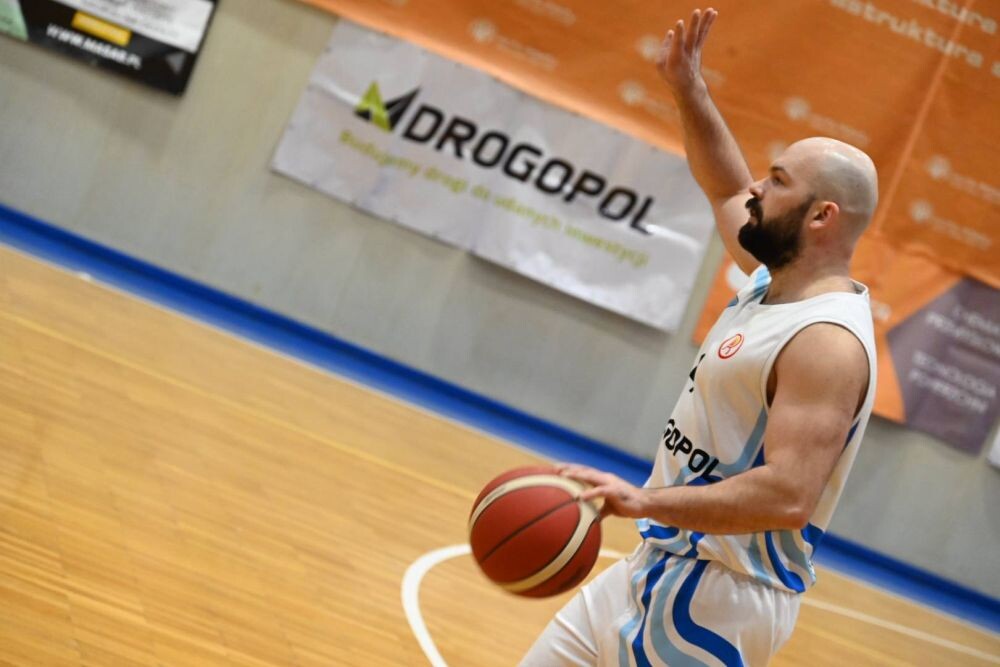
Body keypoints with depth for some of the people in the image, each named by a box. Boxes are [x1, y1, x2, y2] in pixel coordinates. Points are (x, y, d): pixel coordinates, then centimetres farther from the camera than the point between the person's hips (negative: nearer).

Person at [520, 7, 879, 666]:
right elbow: (730, 195, 29)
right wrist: (690, 91, 21)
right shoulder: (777, 281, 8)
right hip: (662, 567, 10)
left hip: (717, 601, -10)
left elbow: (788, 497, -31)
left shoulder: (828, 343, -21)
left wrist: (647, 500, -35)